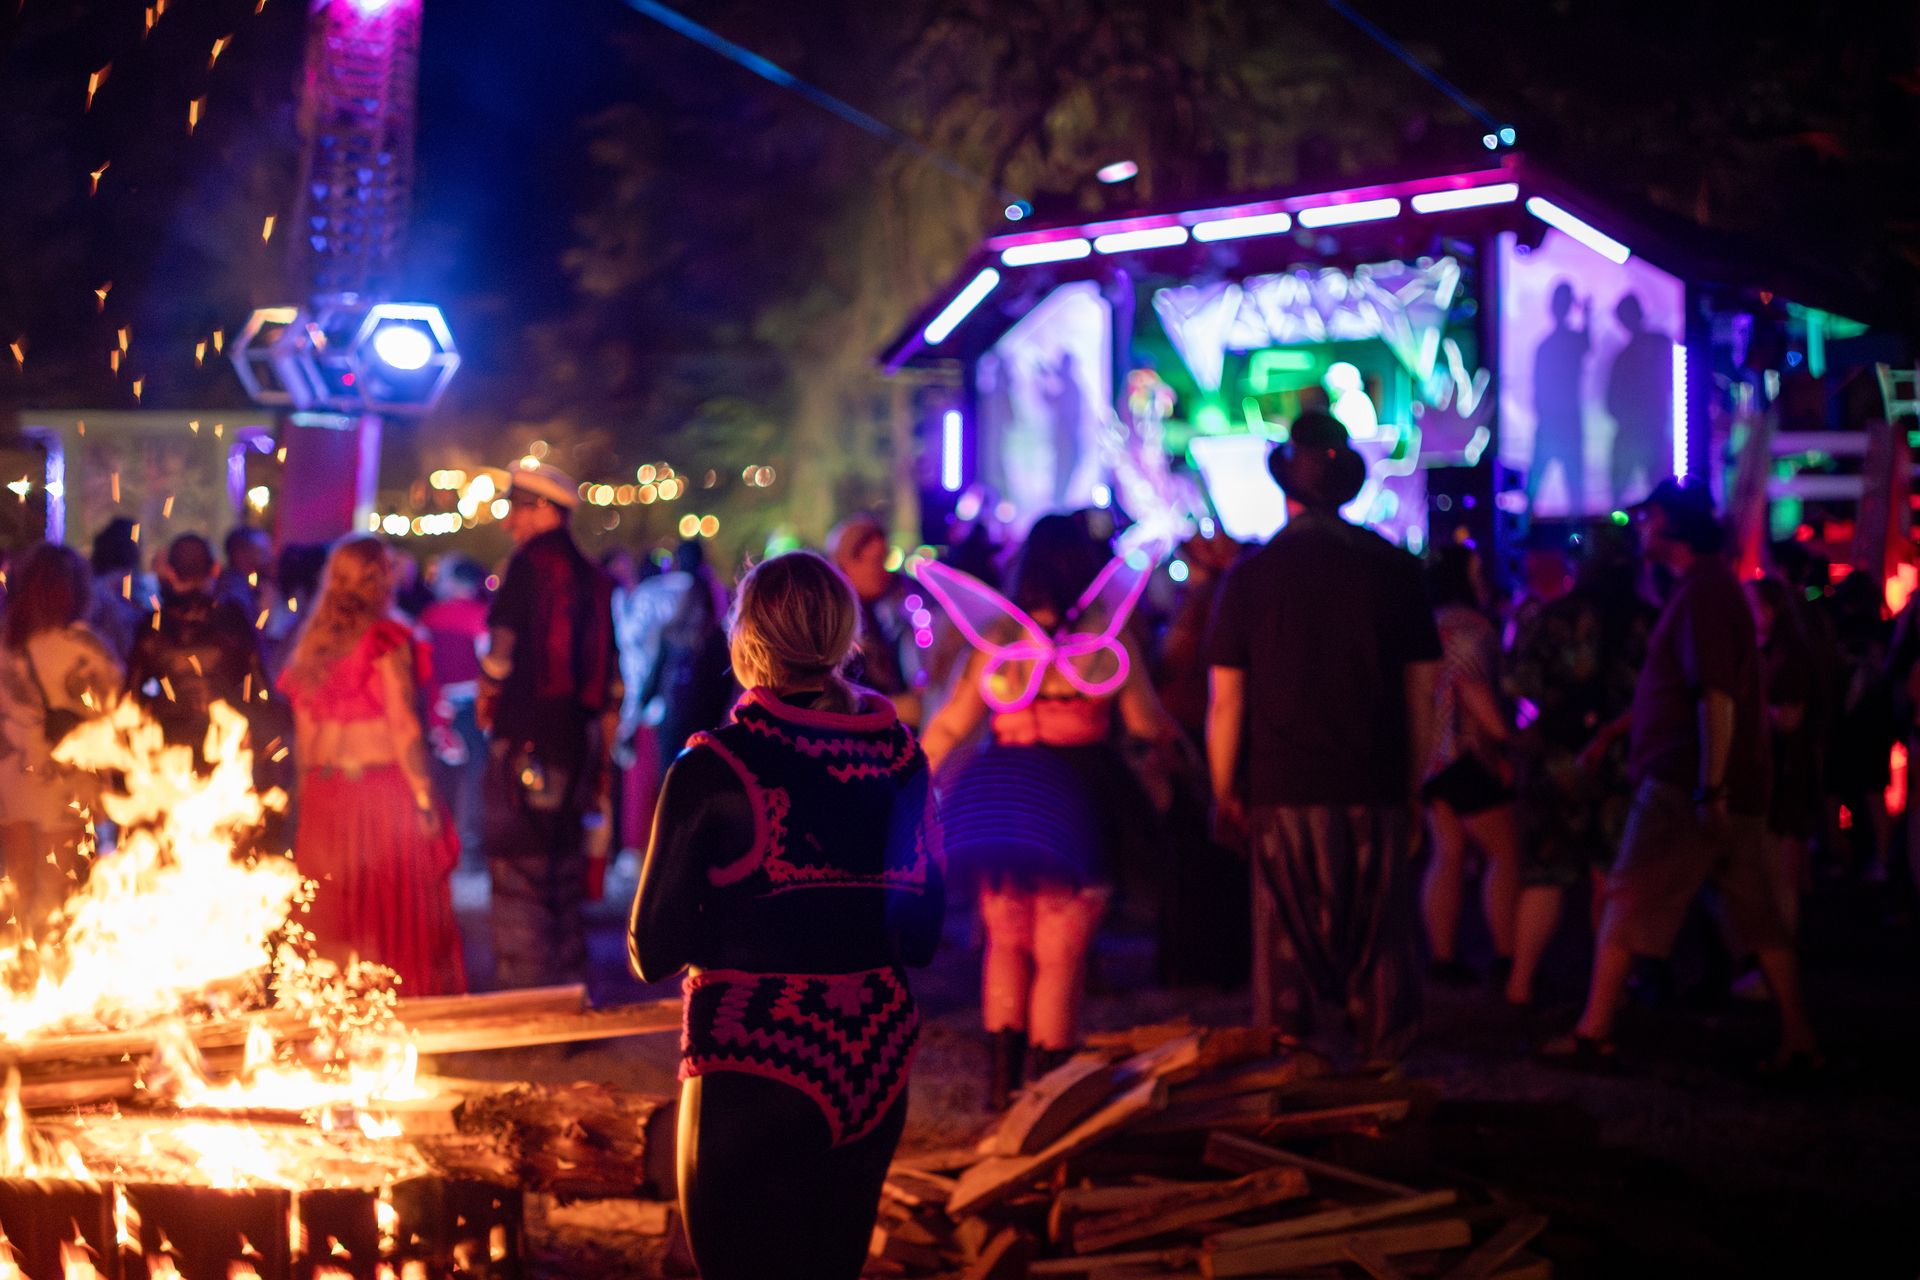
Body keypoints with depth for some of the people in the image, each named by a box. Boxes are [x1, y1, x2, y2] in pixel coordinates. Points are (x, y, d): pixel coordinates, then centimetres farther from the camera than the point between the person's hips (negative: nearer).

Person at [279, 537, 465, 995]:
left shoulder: (311, 643, 9)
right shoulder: (386, 639, -8)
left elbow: (303, 736, 11)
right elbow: (402, 727, -13)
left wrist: (310, 793, 18)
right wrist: (424, 797, -10)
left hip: (323, 797, 5)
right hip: (381, 784, -5)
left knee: (332, 914, 10)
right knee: (396, 912, 1)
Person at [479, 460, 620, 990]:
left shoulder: (530, 563, -8)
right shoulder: (593, 578, 13)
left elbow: (500, 651, -10)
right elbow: (611, 684, 14)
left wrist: (486, 708, 9)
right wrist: (602, 764, 18)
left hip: (524, 742, -7)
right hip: (577, 744, 7)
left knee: (518, 878, -5)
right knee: (565, 879, 14)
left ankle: (524, 990, -7)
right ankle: (569, 985, 18)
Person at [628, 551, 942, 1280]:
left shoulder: (712, 769, -14)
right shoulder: (899, 755, -1)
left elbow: (654, 952, -9)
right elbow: (924, 931, 7)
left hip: (752, 1067, -4)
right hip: (876, 1063, 4)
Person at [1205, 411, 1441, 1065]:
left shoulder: (1251, 575, -3)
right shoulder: (1395, 569, 1)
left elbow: (1225, 704, -2)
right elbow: (1422, 697, 3)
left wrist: (1224, 794, 7)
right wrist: (1409, 789, 11)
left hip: (1284, 792, -1)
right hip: (1376, 792, 1)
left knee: (1286, 954, 4)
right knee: (1381, 951, 7)